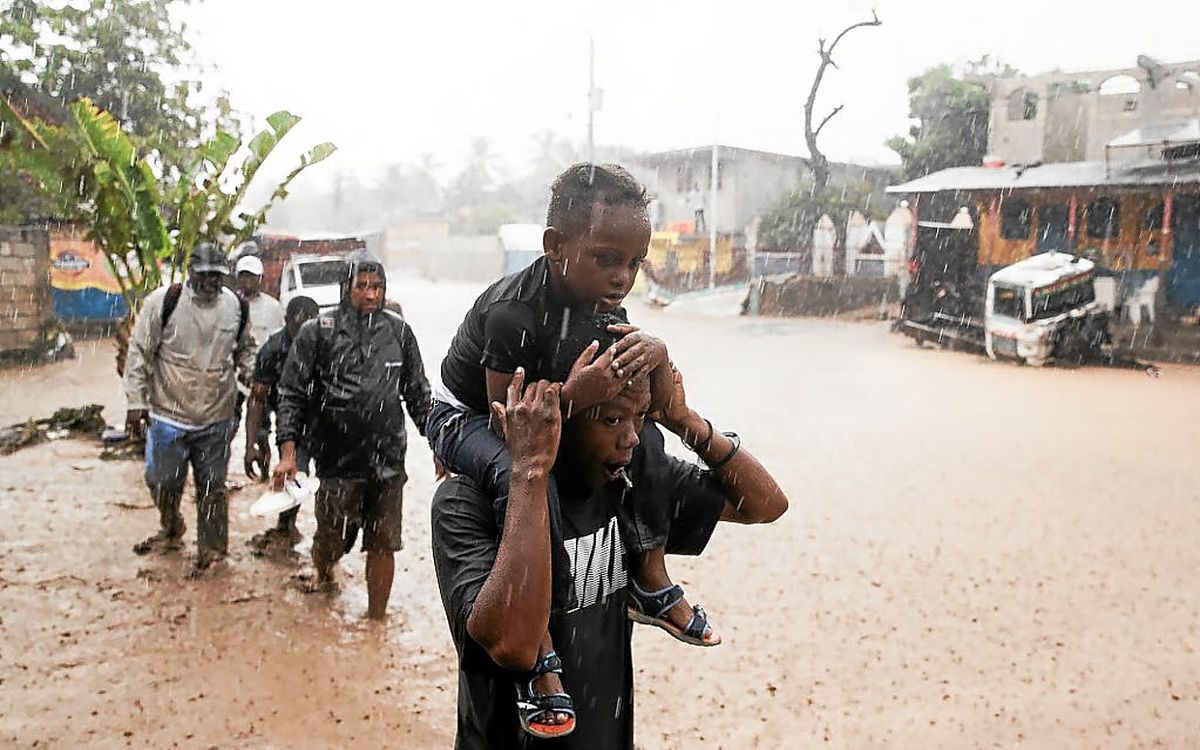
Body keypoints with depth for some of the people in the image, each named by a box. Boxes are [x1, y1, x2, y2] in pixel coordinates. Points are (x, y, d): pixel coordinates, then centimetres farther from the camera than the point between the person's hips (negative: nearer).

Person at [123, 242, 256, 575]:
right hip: (168, 415, -2)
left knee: (212, 488, 10)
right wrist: (136, 402, -8)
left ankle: (211, 548, 27)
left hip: (216, 419, 2)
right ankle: (171, 532, 39)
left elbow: (244, 348, 18)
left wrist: (252, 377, 1)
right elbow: (139, 353, -6)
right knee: (163, 482, 11)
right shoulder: (163, 302, -11)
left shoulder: (237, 307, 0)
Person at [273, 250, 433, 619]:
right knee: (332, 541, 8)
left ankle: (376, 619, 23)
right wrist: (288, 453, -12)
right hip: (337, 461, -2)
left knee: (383, 546, 6)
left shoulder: (398, 331, 4)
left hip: (388, 462, 2)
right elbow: (292, 394, -4)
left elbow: (417, 392, 12)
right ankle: (323, 575, 44)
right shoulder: (317, 332, -3)